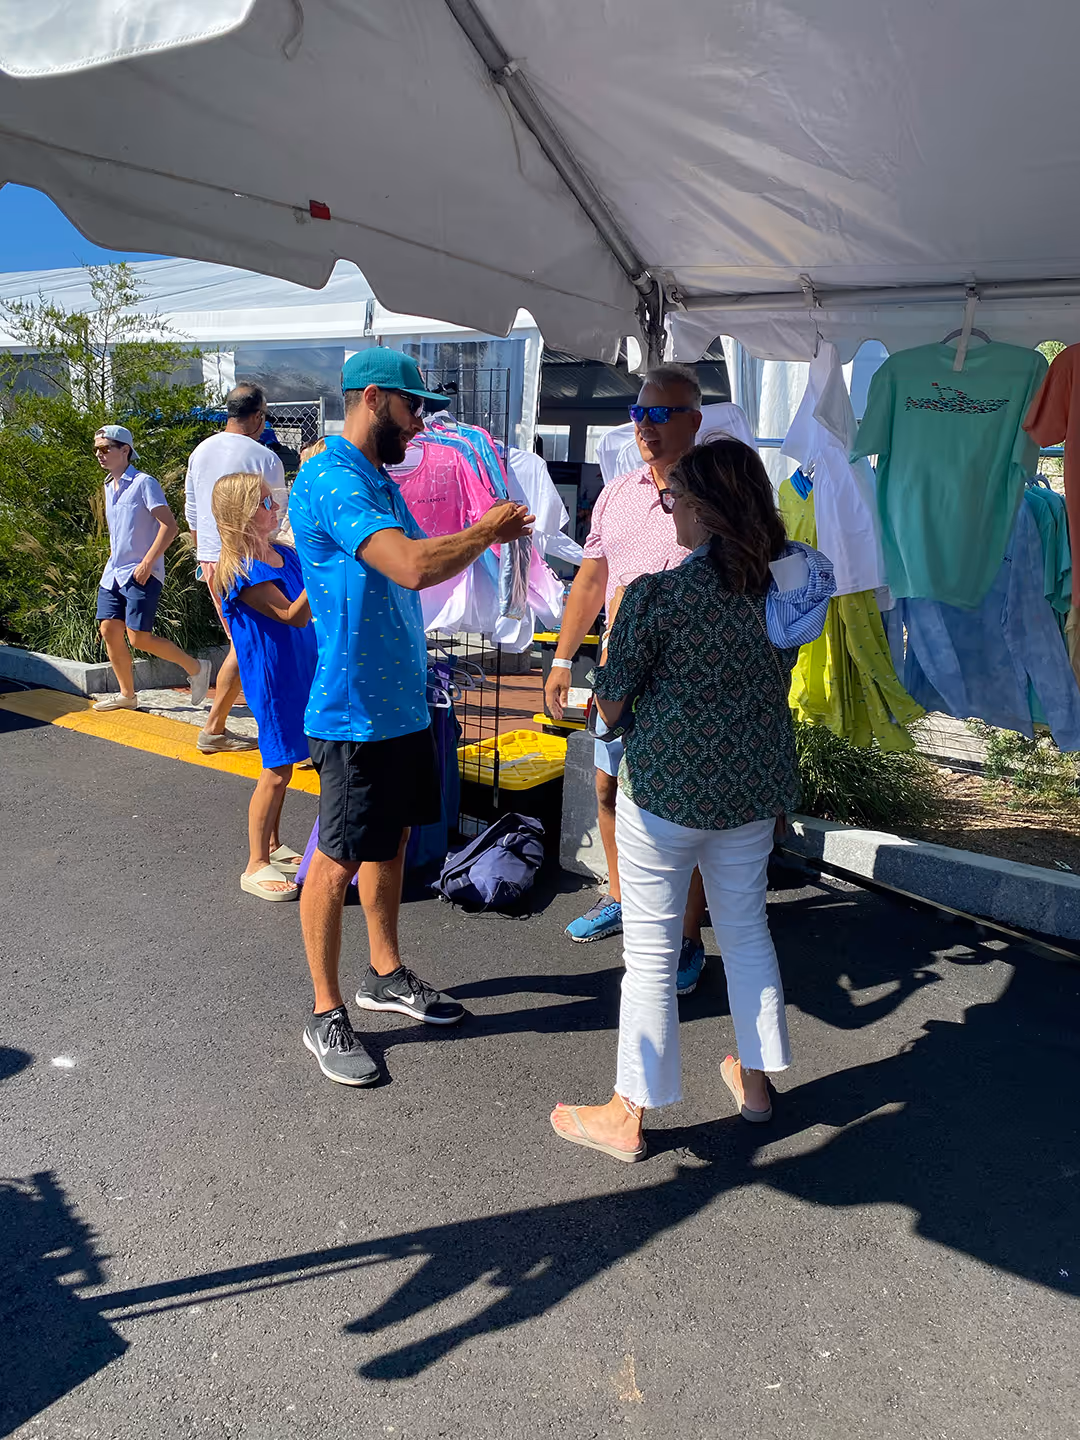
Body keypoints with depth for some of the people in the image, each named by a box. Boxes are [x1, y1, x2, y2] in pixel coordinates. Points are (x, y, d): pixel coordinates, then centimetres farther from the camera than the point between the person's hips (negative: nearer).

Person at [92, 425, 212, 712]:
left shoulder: (143, 483, -11)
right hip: (113, 573, 8)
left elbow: (170, 526, -18)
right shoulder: (109, 487, 15)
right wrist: (112, 565, 21)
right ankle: (127, 695, 17)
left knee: (139, 638, -11)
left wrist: (147, 563, -21)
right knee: (109, 631, 5)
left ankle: (196, 668, 6)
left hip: (141, 575, -8)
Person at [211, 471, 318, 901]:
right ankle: (256, 866, 7)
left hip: (299, 672, 8)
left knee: (283, 764, 18)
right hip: (272, 681, -8)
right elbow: (293, 615, -26)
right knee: (277, 770, -4)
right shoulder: (240, 571, -18)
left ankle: (273, 846, 33)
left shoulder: (285, 554, 7)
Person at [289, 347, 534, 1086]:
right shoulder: (330, 479, -19)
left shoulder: (381, 482, 13)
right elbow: (412, 566, -30)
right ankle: (326, 1014, 17)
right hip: (355, 711, -10)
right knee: (339, 859, 2)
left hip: (404, 700, 10)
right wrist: (485, 532, -15)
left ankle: (386, 974, 36)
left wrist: (484, 534, 5)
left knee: (392, 840, 19)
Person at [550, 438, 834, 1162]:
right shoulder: (789, 582, -1)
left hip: (667, 788, -6)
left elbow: (612, 703, -12)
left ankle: (627, 1117, 21)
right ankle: (755, 1078, 39)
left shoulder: (658, 594, -19)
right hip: (756, 786, 6)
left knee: (652, 953, 6)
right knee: (746, 927, 23)